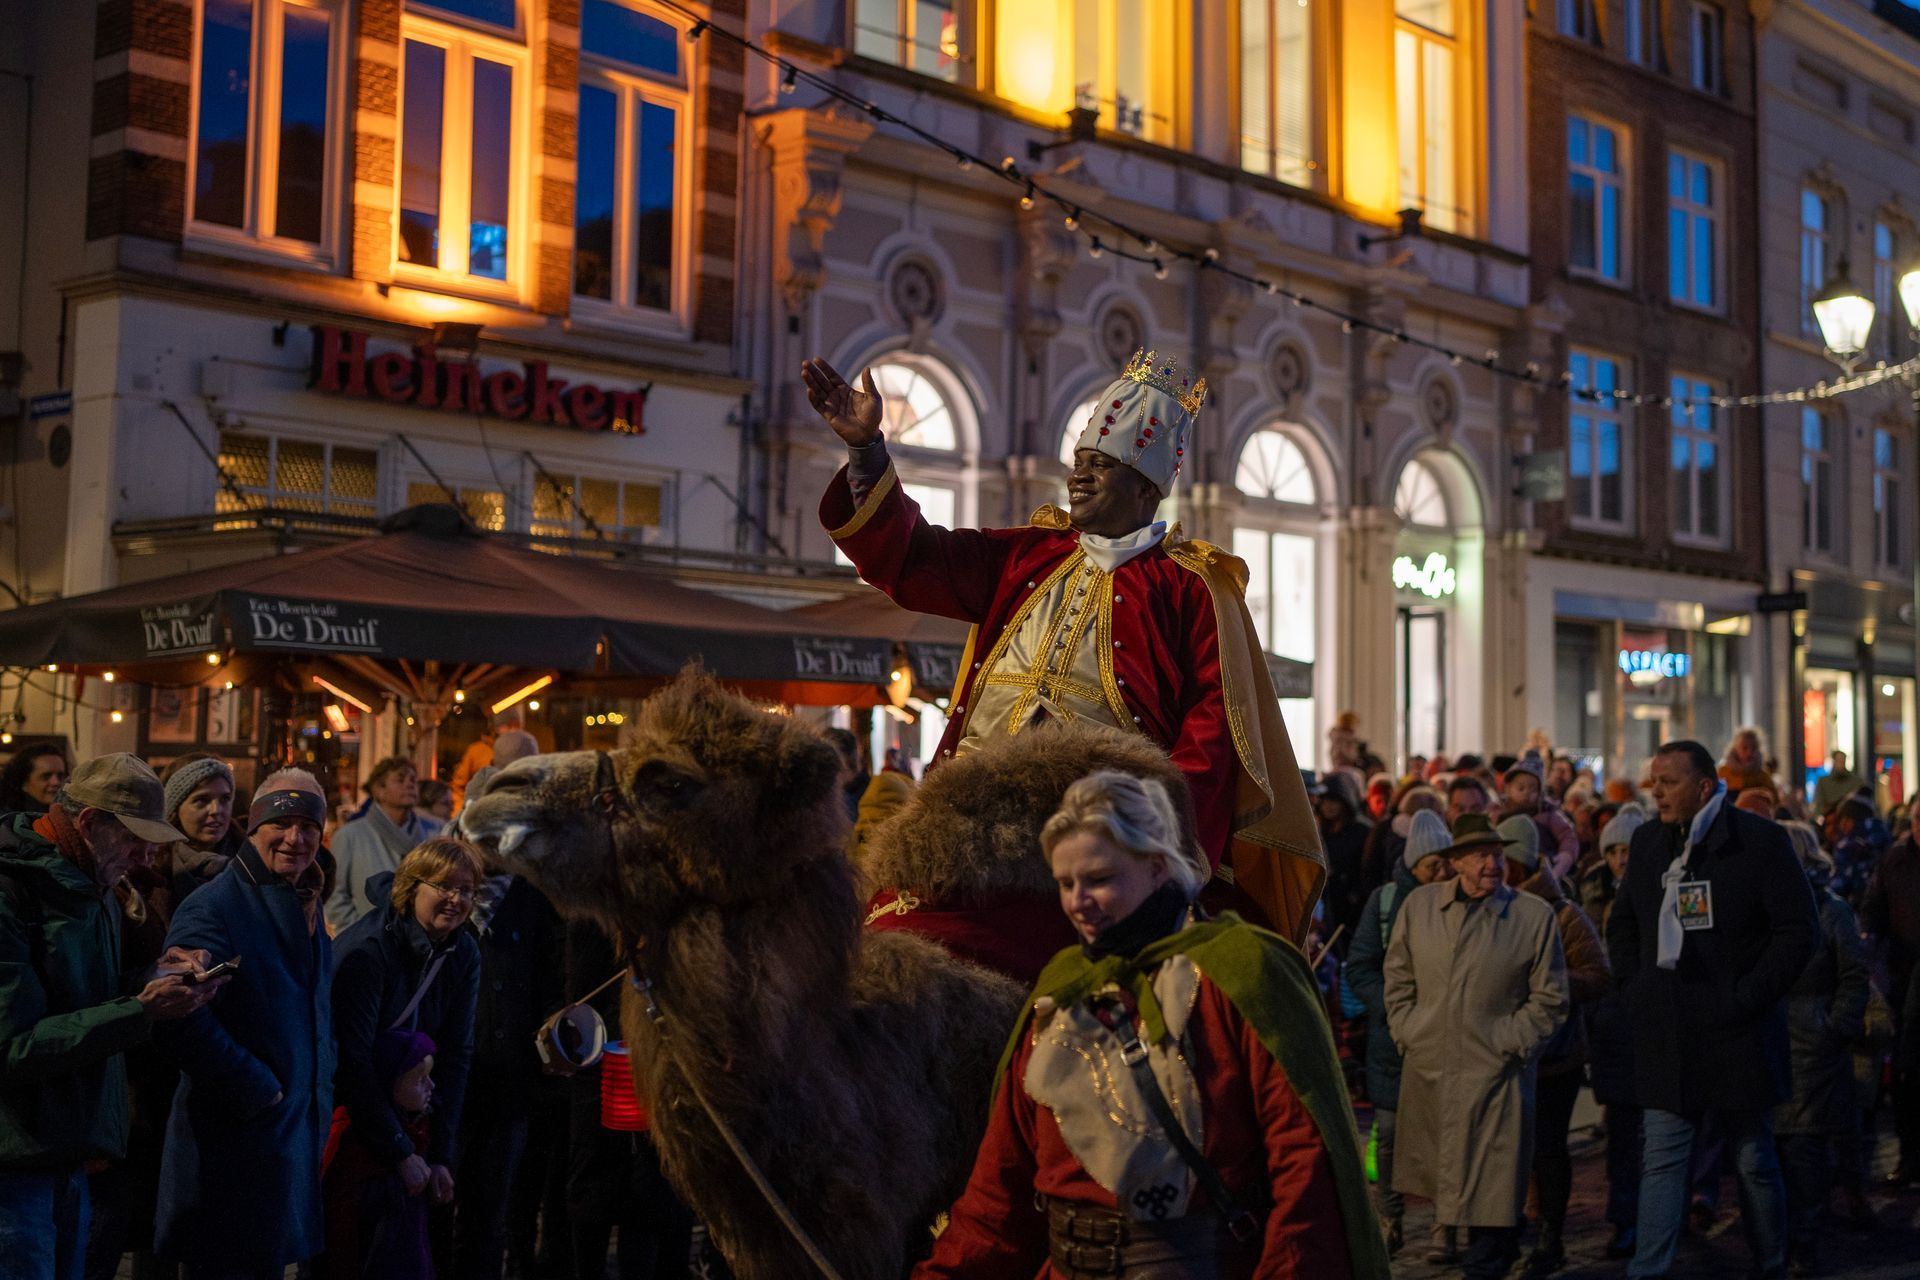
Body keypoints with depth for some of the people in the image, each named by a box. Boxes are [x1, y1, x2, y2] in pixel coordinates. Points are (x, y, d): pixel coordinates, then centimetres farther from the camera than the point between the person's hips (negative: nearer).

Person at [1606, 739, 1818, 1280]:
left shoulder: (1760, 839, -8)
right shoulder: (1648, 841, 8)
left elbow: (1797, 931, -9)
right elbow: (1622, 924, 21)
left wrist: (1747, 997, -14)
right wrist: (1635, 988, 8)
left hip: (1735, 1032, -4)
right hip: (1665, 1032, 4)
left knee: (1754, 1161, 10)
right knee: (1660, 1159, 0)